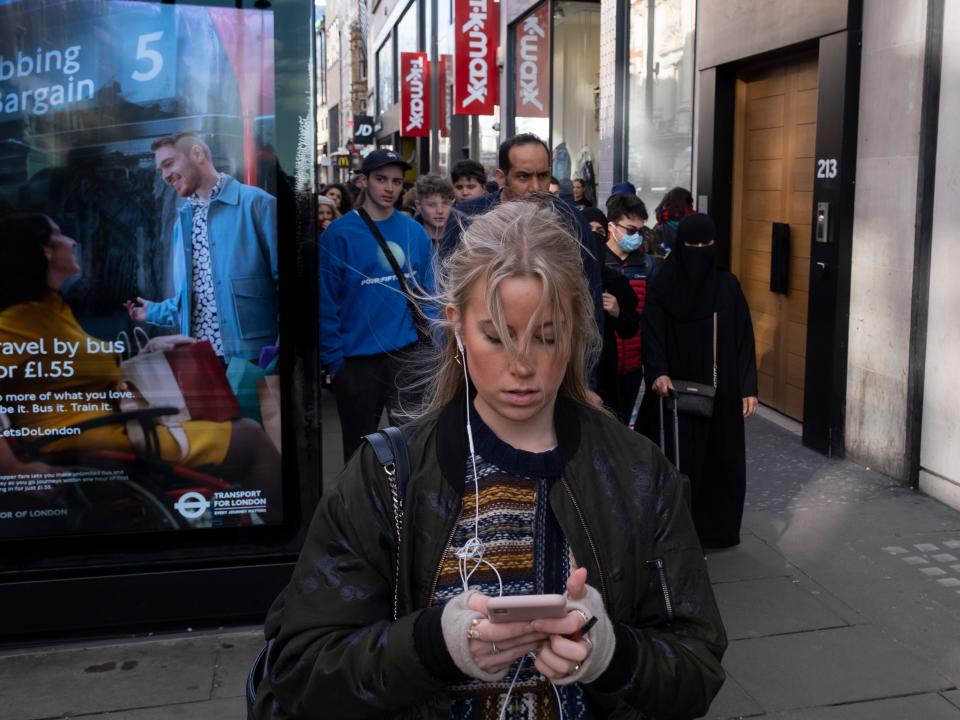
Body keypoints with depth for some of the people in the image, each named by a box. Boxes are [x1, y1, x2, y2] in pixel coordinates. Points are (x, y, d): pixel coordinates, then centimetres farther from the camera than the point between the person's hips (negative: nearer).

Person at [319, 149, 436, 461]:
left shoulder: (414, 231, 3)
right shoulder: (339, 234, -9)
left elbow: (427, 294, 7)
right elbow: (325, 302, -10)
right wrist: (334, 358, -12)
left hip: (408, 355, 3)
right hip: (356, 359, -3)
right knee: (359, 447, 13)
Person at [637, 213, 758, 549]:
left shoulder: (728, 286, 5)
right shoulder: (662, 286, -4)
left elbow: (744, 338, 5)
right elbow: (652, 334, -11)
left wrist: (748, 387, -1)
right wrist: (658, 373, -29)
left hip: (720, 392, 3)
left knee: (721, 461, 7)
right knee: (678, 463, 0)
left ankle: (715, 529, 23)